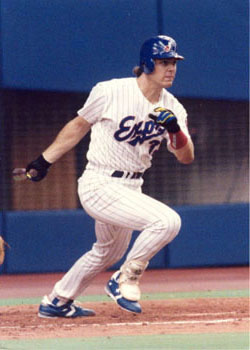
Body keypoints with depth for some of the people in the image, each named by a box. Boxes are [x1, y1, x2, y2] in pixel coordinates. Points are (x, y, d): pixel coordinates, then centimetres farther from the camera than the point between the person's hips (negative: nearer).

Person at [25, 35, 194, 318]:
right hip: (100, 186, -8)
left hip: (130, 188, 8)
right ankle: (124, 281, -7)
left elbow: (186, 158, -3)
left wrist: (175, 130, -23)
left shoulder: (172, 108, 2)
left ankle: (56, 302, 45)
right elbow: (78, 126, -1)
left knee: (109, 252, 27)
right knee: (167, 220, -25)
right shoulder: (111, 92, -14)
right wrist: (44, 161, 5)